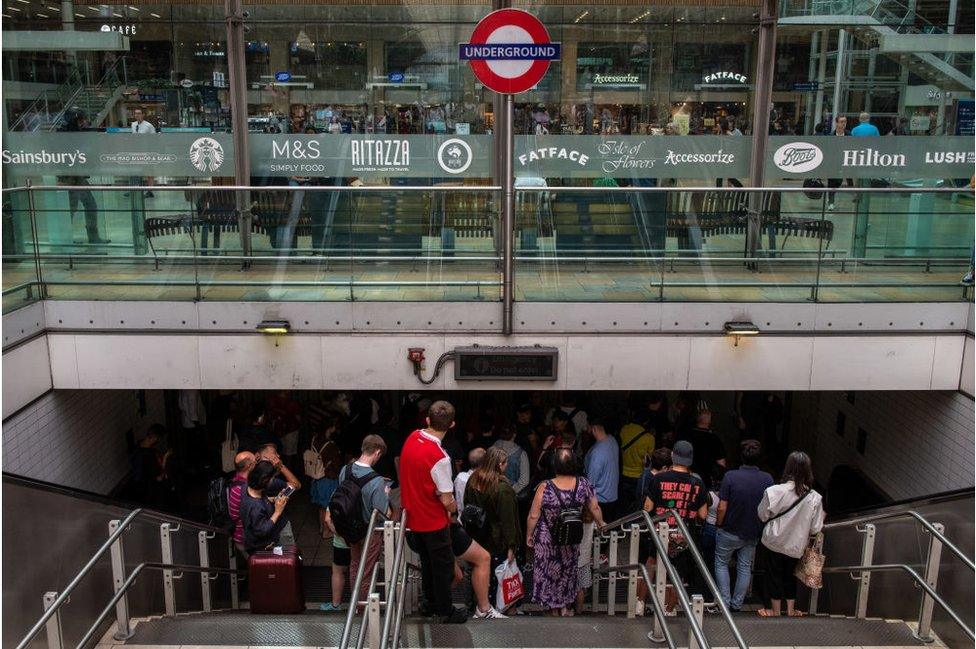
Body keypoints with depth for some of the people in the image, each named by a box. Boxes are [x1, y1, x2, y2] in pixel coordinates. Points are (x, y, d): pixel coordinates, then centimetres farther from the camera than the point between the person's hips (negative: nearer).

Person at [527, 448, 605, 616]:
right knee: (568, 570, 25)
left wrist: (529, 535, 1)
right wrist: (600, 524, 17)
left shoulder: (545, 488, -25)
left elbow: (533, 516, -16)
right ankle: (566, 607, 37)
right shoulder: (583, 485, -17)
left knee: (548, 570, 18)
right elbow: (595, 508, -4)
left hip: (547, 540, -2)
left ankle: (554, 609, 31)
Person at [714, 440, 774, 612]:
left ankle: (725, 602, 14)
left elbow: (722, 507, -18)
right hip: (753, 533, 3)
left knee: (721, 563, 16)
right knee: (745, 568, 18)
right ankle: (737, 604, 24)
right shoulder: (767, 479, -11)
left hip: (730, 531, -3)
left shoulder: (731, 476, -20)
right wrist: (760, 526, 14)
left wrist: (719, 525, -1)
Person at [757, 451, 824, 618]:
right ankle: (790, 610, 34)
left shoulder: (774, 492, -23)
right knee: (790, 576, 23)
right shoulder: (815, 498, -17)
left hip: (775, 541, -2)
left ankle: (776, 611, 27)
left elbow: (762, 515, -9)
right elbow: (816, 528, -9)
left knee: (774, 575, 15)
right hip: (796, 545, 2)